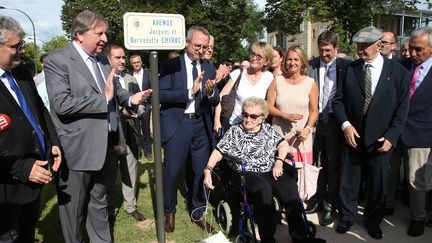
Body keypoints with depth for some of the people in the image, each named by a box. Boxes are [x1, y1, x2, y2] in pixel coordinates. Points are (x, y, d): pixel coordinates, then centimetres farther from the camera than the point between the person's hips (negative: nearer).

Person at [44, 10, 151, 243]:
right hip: (77, 150, -7)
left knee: (99, 202, 23)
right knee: (74, 207, 13)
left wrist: (129, 98, -1)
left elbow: (113, 89, 18)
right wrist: (103, 98, -24)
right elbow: (62, 104, -23)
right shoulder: (57, 60, -13)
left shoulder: (101, 58, 9)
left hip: (104, 146, 7)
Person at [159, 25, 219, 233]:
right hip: (177, 125, -3)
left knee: (200, 172, 11)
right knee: (172, 172, 2)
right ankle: (169, 212, 28)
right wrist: (190, 92, -19)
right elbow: (161, 94, -12)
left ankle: (197, 213, 32)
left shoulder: (209, 68, 10)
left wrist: (210, 93, -16)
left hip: (201, 125, 4)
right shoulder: (171, 65, -2)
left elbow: (216, 102, 7)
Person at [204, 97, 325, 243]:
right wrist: (208, 170, -8)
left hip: (270, 171, 3)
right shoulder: (234, 131, 10)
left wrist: (279, 162, -4)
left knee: (289, 188, -27)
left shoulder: (268, 129, 18)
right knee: (264, 188, -35)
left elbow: (283, 144, 14)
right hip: (247, 174, -3)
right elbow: (218, 152, 5)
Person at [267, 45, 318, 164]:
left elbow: (314, 111, 3)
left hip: (301, 137, 0)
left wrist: (307, 128, -12)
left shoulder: (310, 83, 4)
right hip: (279, 136, 0)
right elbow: (269, 107, 2)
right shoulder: (277, 81, 4)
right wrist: (286, 115, -12)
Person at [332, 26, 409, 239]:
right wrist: (345, 124, -12)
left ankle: (373, 220, 36)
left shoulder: (397, 71, -3)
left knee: (378, 183, 13)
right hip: (352, 136, 1)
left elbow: (402, 107, -2)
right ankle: (347, 216, 34)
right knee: (348, 181, 12)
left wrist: (391, 136, -10)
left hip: (380, 139, -1)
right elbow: (338, 100, 1)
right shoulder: (350, 69, 0)